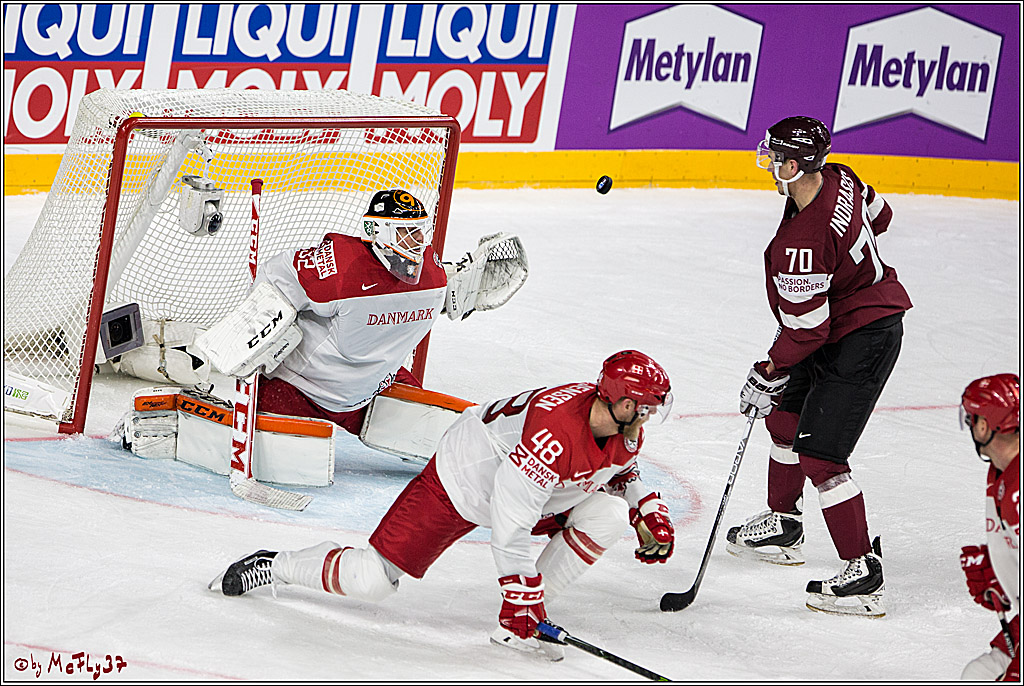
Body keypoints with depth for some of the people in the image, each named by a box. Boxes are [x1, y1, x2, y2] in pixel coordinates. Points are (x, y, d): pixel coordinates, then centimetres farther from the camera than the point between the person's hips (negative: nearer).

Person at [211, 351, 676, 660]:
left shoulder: (625, 429, -10)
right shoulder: (553, 433, -38)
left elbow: (618, 471, 18)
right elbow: (509, 525, -35)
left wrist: (649, 511, 1)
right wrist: (519, 601, -29)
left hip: (535, 494, 8)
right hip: (460, 485, -8)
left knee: (608, 512, -14)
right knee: (372, 581, -13)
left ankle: (520, 626, -7)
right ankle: (273, 567, 14)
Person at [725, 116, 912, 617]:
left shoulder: (803, 242, -31)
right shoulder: (840, 179, -5)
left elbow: (805, 329, -25)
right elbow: (878, 217, 17)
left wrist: (769, 374, -11)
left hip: (859, 344, -11)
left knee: (819, 457, -12)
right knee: (785, 412, 24)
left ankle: (863, 575, -11)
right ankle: (783, 526, 40)